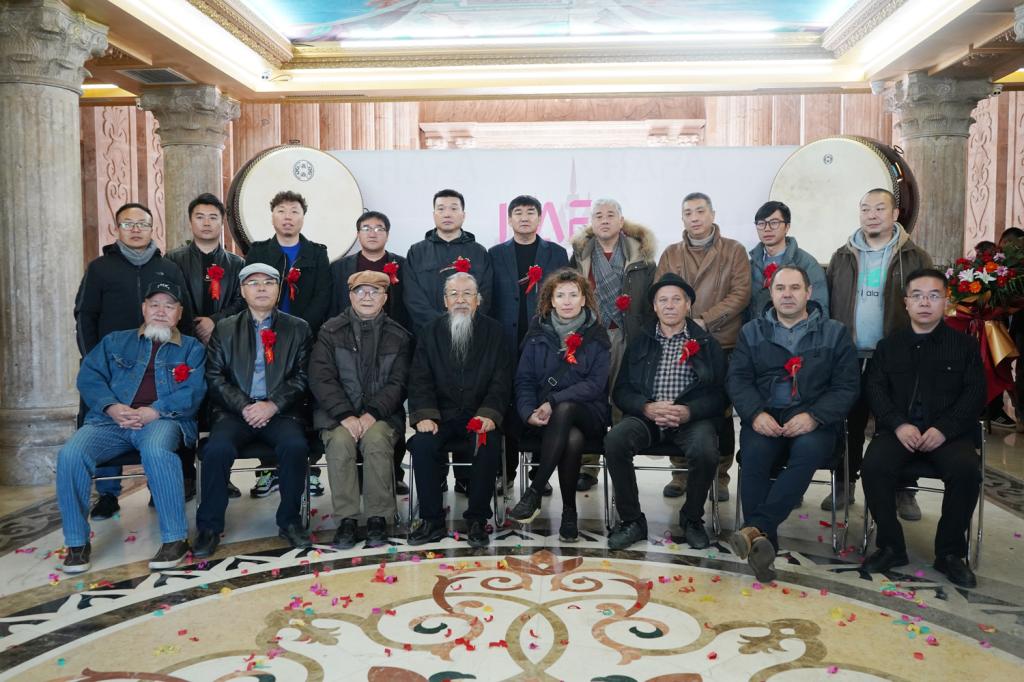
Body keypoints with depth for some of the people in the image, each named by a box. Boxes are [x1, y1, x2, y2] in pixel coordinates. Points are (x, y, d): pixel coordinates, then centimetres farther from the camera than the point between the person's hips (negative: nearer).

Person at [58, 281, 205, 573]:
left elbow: (192, 393, 1)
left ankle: (175, 538, -28)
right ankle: (77, 542, -10)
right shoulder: (114, 342, 24)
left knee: (156, 450, -38)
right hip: (111, 420, 3)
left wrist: (151, 412, -13)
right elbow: (89, 376, 11)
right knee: (71, 454, -27)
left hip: (163, 420, -3)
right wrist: (112, 407, -8)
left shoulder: (192, 348, 16)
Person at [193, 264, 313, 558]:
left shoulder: (298, 328, 12)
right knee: (217, 449, -28)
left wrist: (273, 405, -11)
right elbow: (214, 377, 6)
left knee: (295, 446, -30)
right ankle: (209, 527, -10)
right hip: (235, 410, 1)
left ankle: (289, 521, -10)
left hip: (280, 411, 0)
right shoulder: (224, 329, 14)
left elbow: (302, 377, 4)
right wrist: (244, 407, -10)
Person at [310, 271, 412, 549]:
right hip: (338, 413, 0)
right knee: (340, 441, -31)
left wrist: (372, 414, -15)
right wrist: (345, 415, -16)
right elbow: (321, 378, -2)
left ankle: (378, 518, -20)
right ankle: (347, 519, -20)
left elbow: (398, 383, 1)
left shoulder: (399, 336, 9)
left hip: (381, 414, 0)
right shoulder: (330, 331, 7)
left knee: (376, 440, -31)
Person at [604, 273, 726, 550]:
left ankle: (692, 519, -2)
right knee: (614, 440, -28)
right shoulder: (639, 343, 16)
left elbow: (719, 393, 2)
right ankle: (631, 520, -10)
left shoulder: (707, 344, 11)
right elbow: (621, 390, 8)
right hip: (646, 416, 2)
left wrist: (689, 411, -17)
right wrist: (647, 408, -13)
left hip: (692, 417, -1)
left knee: (705, 451, -33)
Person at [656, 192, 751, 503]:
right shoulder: (671, 254, 14)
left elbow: (740, 293, -4)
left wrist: (704, 320, -14)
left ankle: (719, 475, 13)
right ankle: (681, 472, 15)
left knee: (721, 412, 3)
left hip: (722, 343, -2)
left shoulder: (733, 250, 6)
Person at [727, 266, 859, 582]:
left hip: (814, 422, -1)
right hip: (765, 418, 1)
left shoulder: (835, 333, 13)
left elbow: (846, 387, 5)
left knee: (808, 450, -35)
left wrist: (813, 417, -14)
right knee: (755, 453, -32)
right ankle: (764, 545, -31)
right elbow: (737, 379, 8)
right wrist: (756, 414, -13)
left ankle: (756, 529, -39)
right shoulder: (752, 332, 17)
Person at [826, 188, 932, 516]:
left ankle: (904, 490, 19)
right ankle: (845, 485, 22)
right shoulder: (843, 257, 9)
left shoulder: (915, 258, 2)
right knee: (850, 423, 9)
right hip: (848, 357, 2)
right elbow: (827, 304, 7)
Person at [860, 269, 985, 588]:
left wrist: (944, 429, -13)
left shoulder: (965, 345, 10)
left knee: (966, 470, -31)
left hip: (948, 432, -1)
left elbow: (975, 394, 2)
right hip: (898, 428, 1)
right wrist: (898, 424, -13)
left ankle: (950, 552, -10)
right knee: (874, 465, -29)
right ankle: (890, 546, -11)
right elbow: (875, 389, 5)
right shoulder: (889, 345, 15)